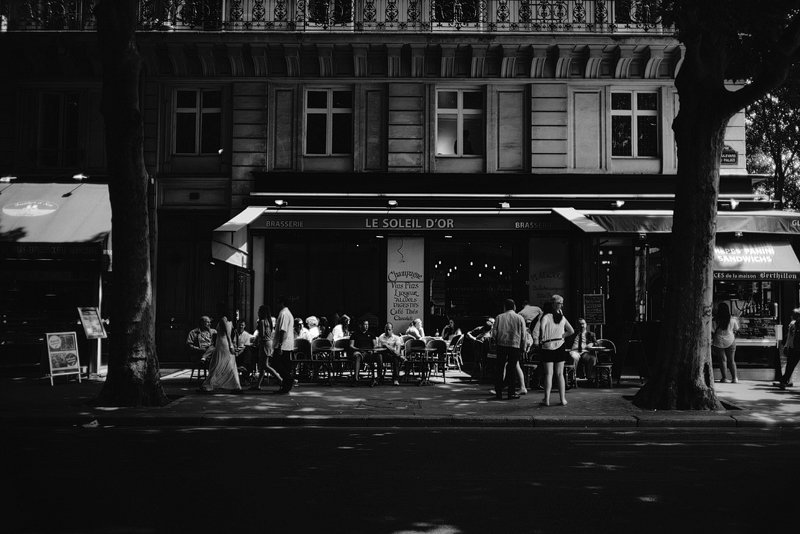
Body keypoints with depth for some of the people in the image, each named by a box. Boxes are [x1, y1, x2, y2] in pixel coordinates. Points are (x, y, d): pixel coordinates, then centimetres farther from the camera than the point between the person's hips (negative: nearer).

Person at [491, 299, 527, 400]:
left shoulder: (499, 317, 3)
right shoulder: (520, 318, 1)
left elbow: (494, 333, 2)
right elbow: (523, 335, 1)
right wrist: (523, 348, 10)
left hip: (501, 345, 1)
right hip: (515, 346, -1)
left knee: (500, 368, 7)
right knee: (512, 369, 6)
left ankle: (498, 393, 8)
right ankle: (511, 393, 7)